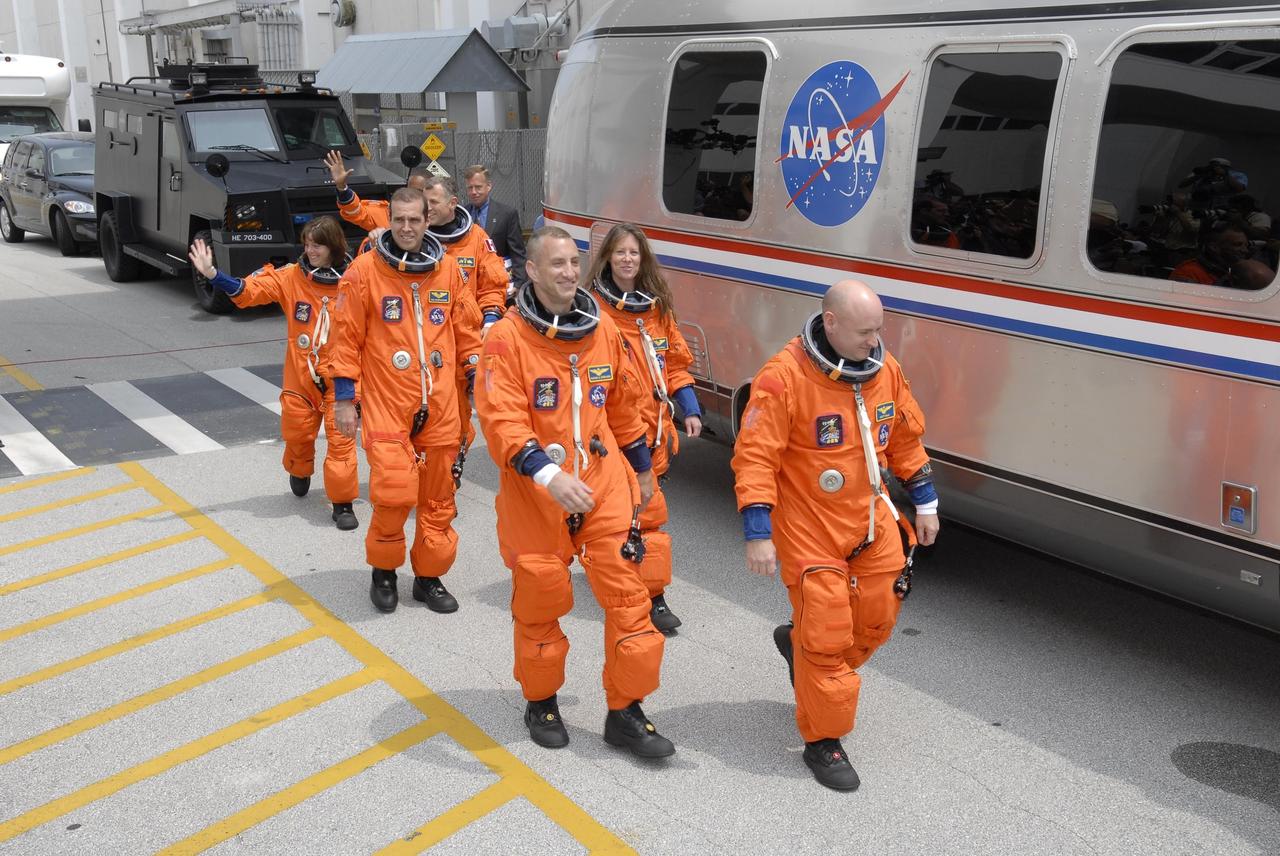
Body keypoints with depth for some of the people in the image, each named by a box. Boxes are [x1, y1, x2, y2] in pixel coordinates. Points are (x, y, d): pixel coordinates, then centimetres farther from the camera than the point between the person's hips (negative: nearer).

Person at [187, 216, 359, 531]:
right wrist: (212, 274, -24)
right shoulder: (291, 277, -4)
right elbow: (248, 290, -12)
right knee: (298, 434, 15)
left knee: (341, 439, -5)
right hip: (300, 377, 2)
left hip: (339, 378, -2)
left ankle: (342, 503, 8)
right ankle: (300, 473, 48)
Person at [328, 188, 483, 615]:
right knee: (394, 492, -12)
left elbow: (466, 329, 13)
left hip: (440, 404, 4)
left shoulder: (448, 269, 5)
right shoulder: (364, 271, -4)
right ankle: (384, 570, 14)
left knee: (437, 496, 10)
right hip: (386, 403, -3)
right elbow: (348, 337, -1)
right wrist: (344, 399, -2)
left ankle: (429, 576, 27)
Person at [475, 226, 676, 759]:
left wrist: (642, 469, 23)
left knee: (627, 593, 0)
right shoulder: (507, 338, -11)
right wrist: (549, 475, -33)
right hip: (535, 493, -3)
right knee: (539, 599, 10)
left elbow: (624, 406, 16)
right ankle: (541, 701, 34)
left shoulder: (603, 330, 5)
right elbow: (501, 421, -20)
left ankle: (625, 713, 15)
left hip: (605, 483, 4)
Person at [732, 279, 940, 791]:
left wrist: (925, 502, 17)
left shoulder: (886, 370, 0)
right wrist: (757, 533, -21)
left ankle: (798, 644, 43)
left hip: (871, 522, 7)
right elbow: (755, 458, -19)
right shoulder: (783, 378, -20)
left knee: (877, 620, 14)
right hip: (809, 529, -6)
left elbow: (906, 437, 14)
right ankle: (822, 741, 18)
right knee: (827, 636, -2)